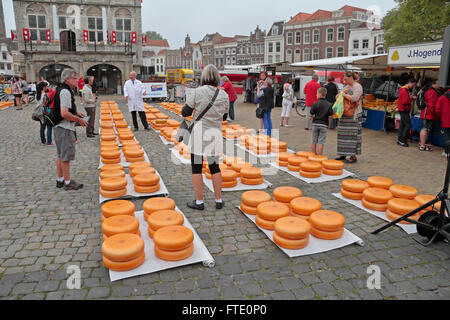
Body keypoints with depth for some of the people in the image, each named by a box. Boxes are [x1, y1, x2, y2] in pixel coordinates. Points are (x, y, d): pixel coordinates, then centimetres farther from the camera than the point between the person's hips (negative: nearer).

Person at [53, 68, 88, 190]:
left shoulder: (61, 90, 15)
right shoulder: (65, 92, -19)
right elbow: (64, 114, -26)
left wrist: (75, 113, 18)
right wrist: (79, 120, -15)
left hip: (59, 127, 11)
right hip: (65, 129, -11)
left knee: (60, 155, 16)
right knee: (66, 156, -2)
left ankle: (60, 179, 27)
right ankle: (67, 182, 6)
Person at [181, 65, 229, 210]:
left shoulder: (197, 92, -11)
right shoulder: (224, 95, 1)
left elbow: (185, 113, -4)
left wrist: (188, 100, 13)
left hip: (199, 133, -4)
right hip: (215, 133, 4)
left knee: (196, 168, 7)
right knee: (214, 167, 14)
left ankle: (199, 202, 13)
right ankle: (218, 201, 21)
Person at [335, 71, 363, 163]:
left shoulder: (357, 86, -8)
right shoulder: (346, 87, 17)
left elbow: (354, 98, -22)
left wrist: (344, 94, -10)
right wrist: (344, 92, -8)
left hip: (354, 114, -8)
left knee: (353, 134, -6)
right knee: (343, 133, 8)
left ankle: (353, 156, -1)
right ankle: (343, 154, 17)